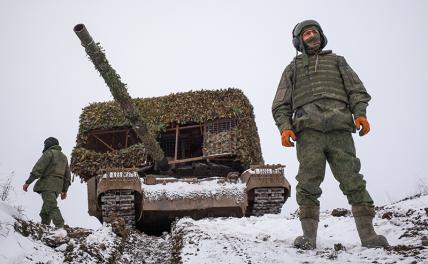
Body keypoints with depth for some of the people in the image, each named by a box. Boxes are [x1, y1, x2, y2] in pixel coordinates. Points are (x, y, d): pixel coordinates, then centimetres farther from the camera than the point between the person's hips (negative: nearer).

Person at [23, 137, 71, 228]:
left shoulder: (49, 152, -1)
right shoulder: (64, 157, 25)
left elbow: (38, 168, -10)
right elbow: (67, 175, 25)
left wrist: (28, 182, -11)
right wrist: (65, 190, 27)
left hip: (47, 184, -8)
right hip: (58, 186, 8)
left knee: (52, 207, -17)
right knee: (46, 208, 14)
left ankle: (61, 227, -30)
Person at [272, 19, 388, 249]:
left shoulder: (337, 61, 29)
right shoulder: (292, 68, 28)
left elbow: (356, 90, 16)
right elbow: (281, 105, 18)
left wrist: (360, 113, -4)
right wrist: (284, 127, -2)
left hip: (339, 129, 0)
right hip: (307, 130, 0)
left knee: (352, 181, -9)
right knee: (308, 184, -11)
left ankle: (368, 234, -11)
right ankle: (309, 237, -11)